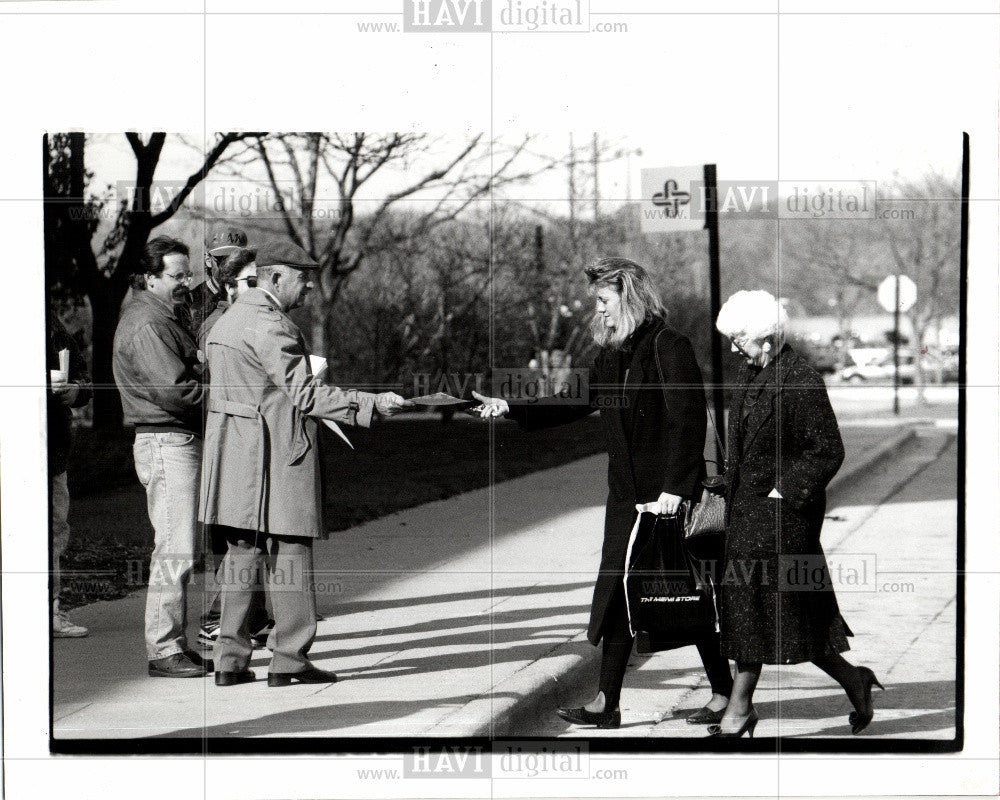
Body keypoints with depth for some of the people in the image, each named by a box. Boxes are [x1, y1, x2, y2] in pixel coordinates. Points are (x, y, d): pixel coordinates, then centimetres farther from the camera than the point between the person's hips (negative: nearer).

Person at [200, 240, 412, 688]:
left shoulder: (226, 321, 16)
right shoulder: (270, 326, -15)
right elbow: (304, 394, -19)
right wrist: (371, 404, -19)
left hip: (233, 452, 9)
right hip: (277, 454, -9)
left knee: (242, 553, 10)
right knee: (290, 553, -2)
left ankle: (230, 660, 10)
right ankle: (289, 660, 0)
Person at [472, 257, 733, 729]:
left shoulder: (669, 348, -12)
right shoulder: (610, 354, 13)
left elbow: (689, 421, -17)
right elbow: (574, 405, 23)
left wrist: (675, 487, -22)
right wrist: (510, 408, 18)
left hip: (670, 496, -8)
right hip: (627, 495, 8)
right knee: (618, 593, 7)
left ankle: (724, 693, 11)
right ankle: (606, 703, 11)